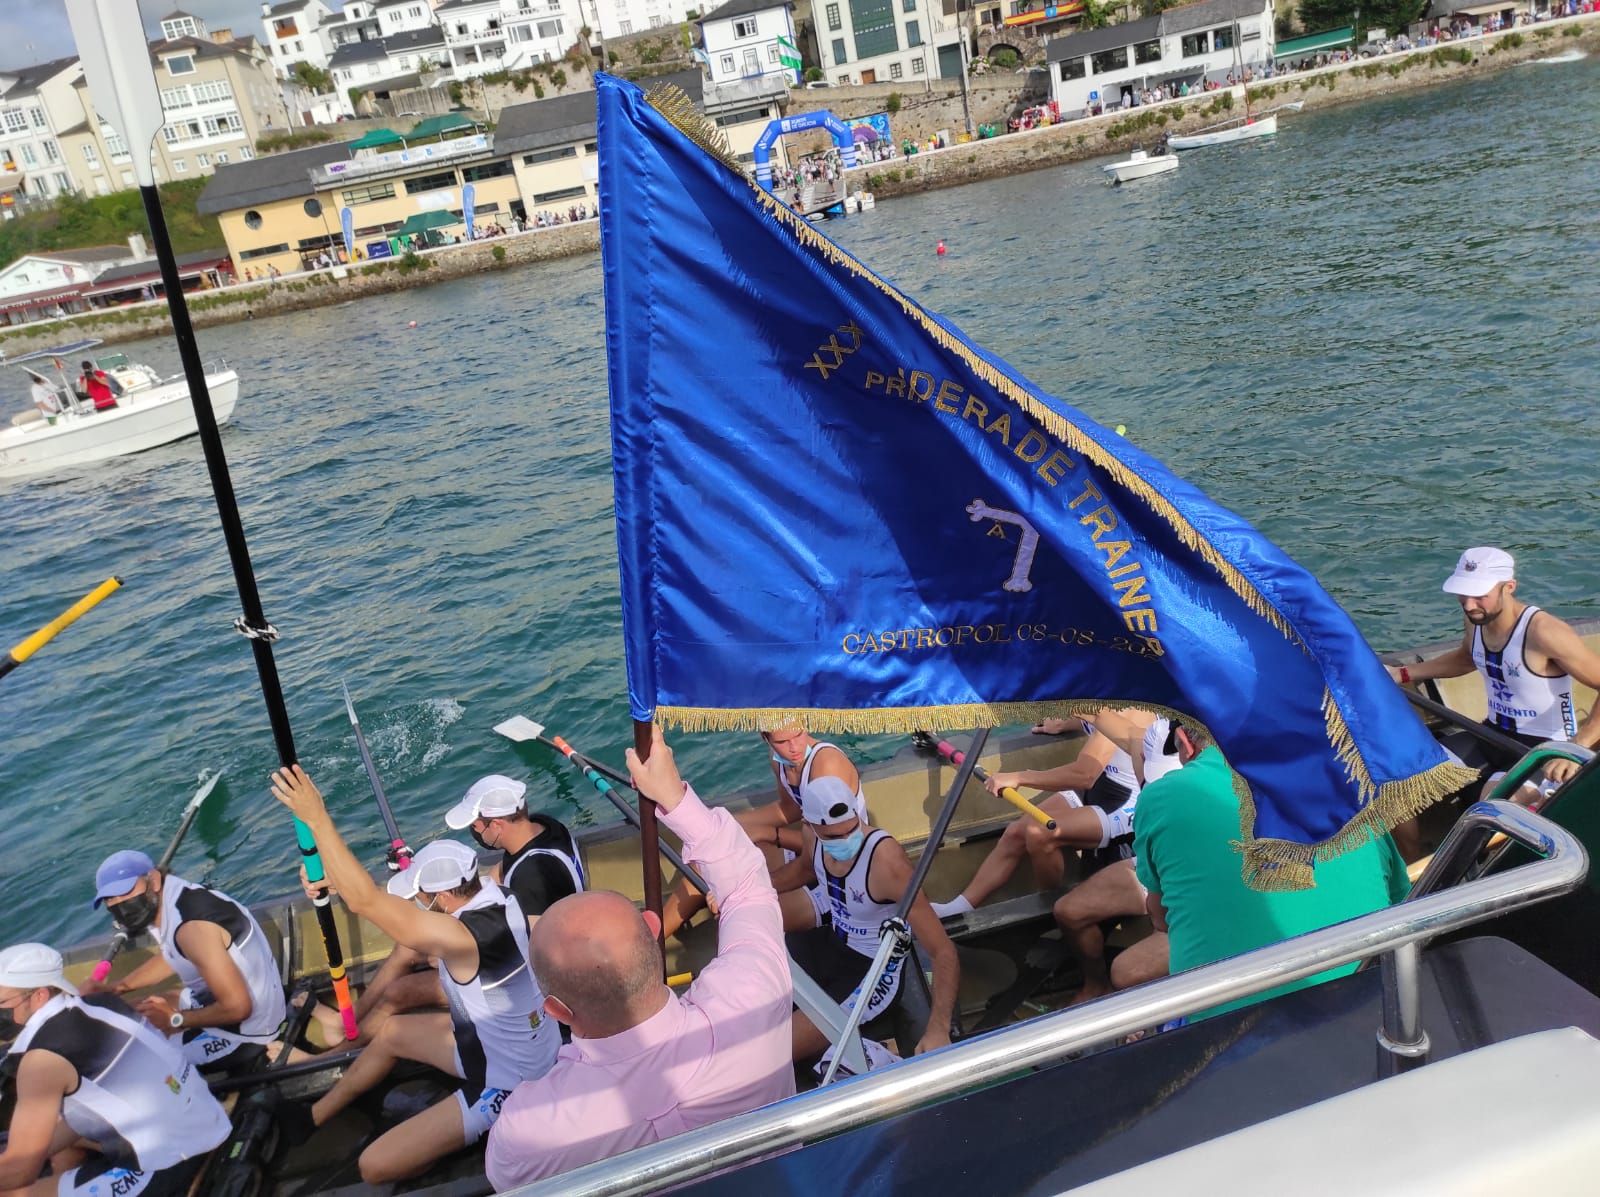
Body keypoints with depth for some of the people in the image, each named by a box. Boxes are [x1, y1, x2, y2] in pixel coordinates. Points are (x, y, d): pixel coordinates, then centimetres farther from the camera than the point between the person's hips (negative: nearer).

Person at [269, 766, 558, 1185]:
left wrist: (317, 819, -32)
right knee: (392, 1032, 25)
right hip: (524, 1052, 9)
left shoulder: (464, 937, -33)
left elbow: (365, 901, -34)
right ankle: (315, 1115, 44)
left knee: (375, 1166, -9)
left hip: (506, 1085, -9)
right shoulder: (496, 897, -8)